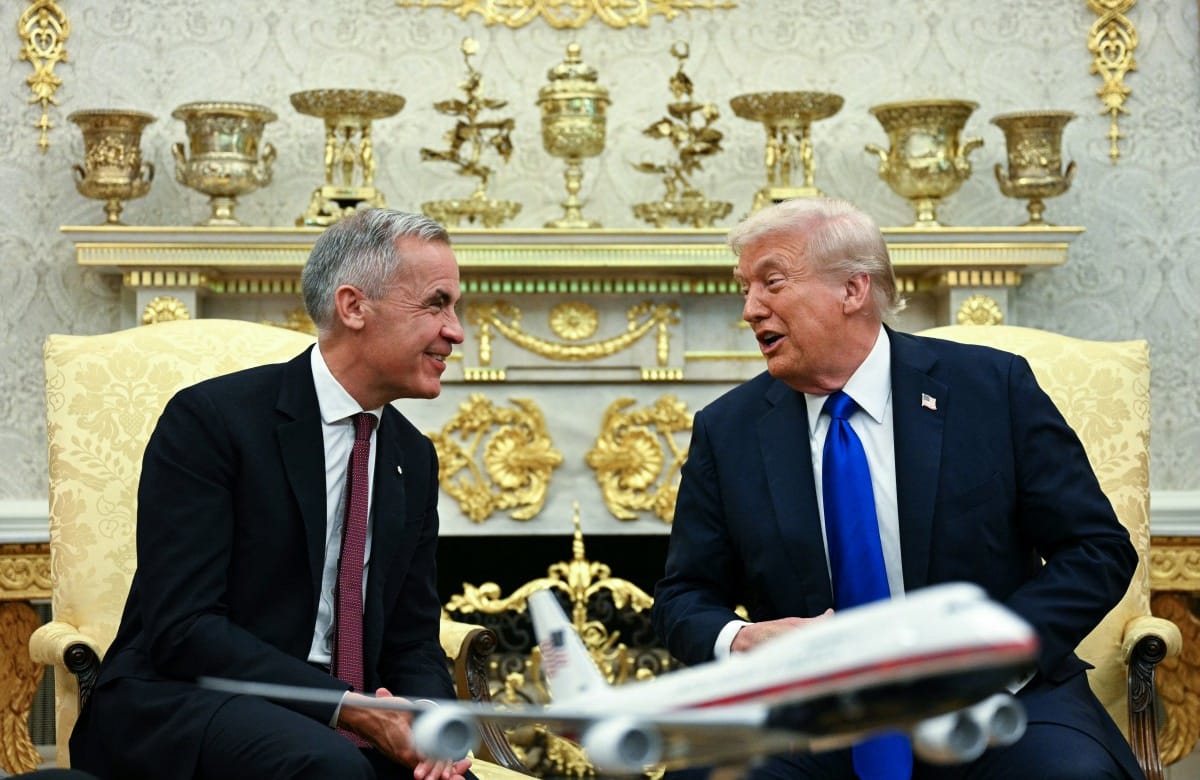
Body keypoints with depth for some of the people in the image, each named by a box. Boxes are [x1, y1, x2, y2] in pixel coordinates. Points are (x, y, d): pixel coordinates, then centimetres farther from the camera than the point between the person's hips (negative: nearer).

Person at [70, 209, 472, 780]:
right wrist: (348, 708, -23)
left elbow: (412, 643, 12)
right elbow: (181, 628, -16)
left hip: (328, 725, 5)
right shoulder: (207, 419, -10)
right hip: (177, 711, -5)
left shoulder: (414, 458, 11)